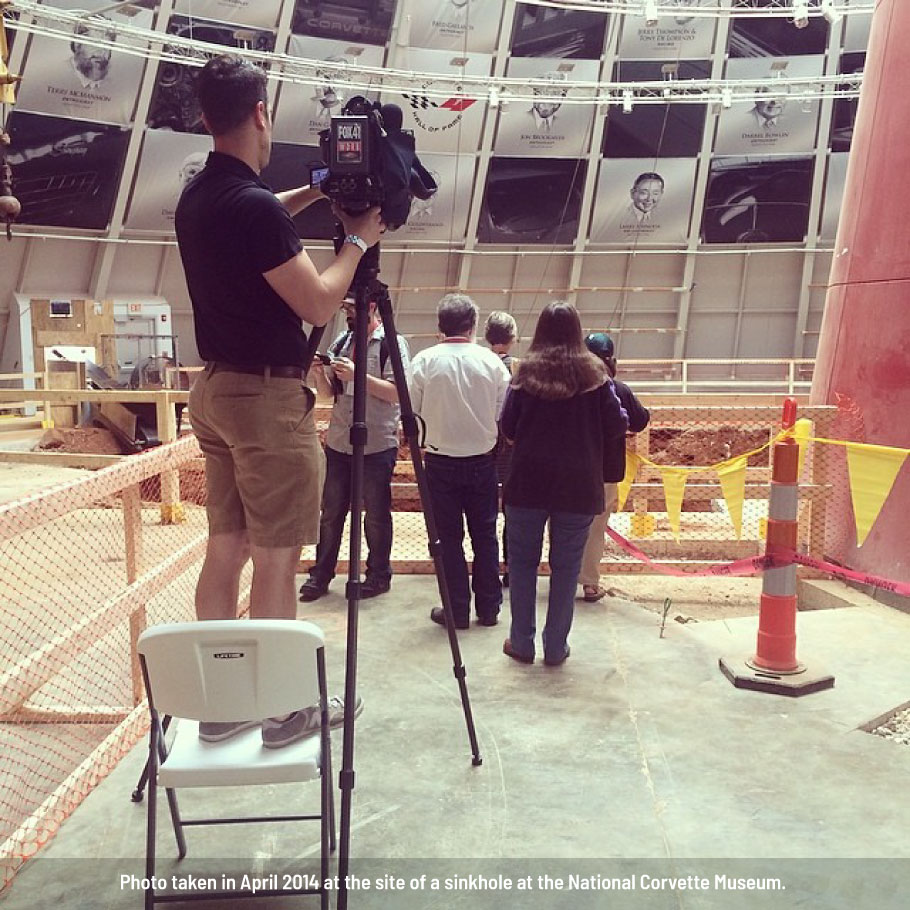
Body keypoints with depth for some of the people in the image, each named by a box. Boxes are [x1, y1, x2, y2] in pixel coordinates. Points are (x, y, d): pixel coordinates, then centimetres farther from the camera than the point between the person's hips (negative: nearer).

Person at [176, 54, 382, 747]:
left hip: (217, 390, 9)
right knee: (276, 559, 0)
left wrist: (313, 193, 23)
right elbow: (319, 306, -15)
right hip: (268, 397, -9)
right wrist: (357, 239, -1)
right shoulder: (254, 207, -18)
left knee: (226, 548, 12)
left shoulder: (199, 198, 10)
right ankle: (284, 710, 12)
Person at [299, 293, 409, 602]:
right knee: (330, 512, 10)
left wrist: (357, 374, -22)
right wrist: (320, 373, -6)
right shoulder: (341, 342, 12)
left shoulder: (392, 343, -5)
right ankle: (320, 574, 20)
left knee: (376, 515, 6)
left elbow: (397, 393, -15)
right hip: (338, 441, 5)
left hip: (377, 446, -5)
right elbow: (329, 392, 14)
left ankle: (379, 575, 20)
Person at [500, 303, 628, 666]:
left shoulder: (527, 371, -4)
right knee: (566, 566, 10)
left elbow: (507, 427, 0)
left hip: (528, 482, 0)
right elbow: (618, 426, -3)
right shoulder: (593, 372, -4)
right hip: (578, 485, 0)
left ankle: (521, 643, 19)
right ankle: (555, 648, 17)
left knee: (522, 561, 12)